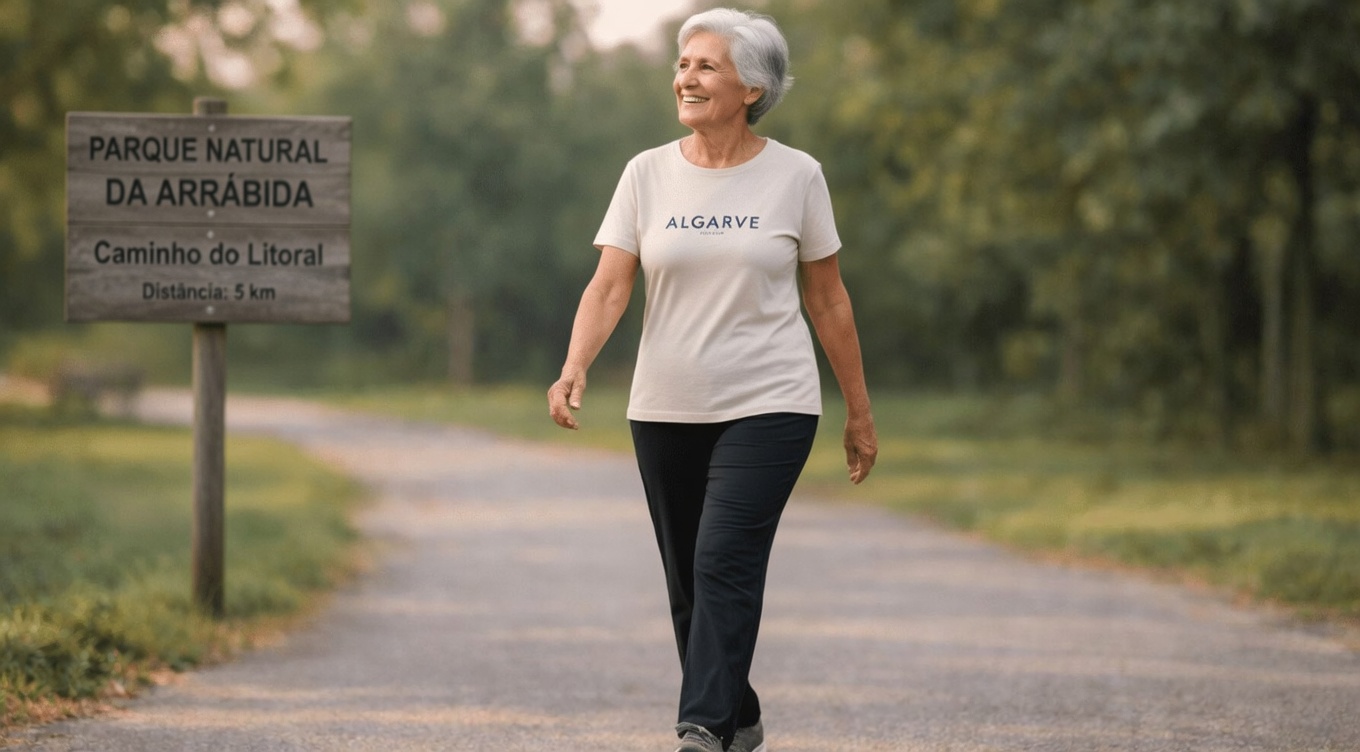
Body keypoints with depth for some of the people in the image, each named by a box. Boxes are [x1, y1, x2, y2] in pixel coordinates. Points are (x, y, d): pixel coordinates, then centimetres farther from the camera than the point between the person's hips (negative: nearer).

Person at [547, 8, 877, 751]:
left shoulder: (794, 176, -2)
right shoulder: (648, 174, 2)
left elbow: (828, 299, 5)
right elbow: (609, 286, -6)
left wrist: (859, 413, 8)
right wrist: (573, 371, -23)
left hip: (767, 408, -3)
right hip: (666, 411, 3)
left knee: (725, 564, -18)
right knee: (688, 580, 10)